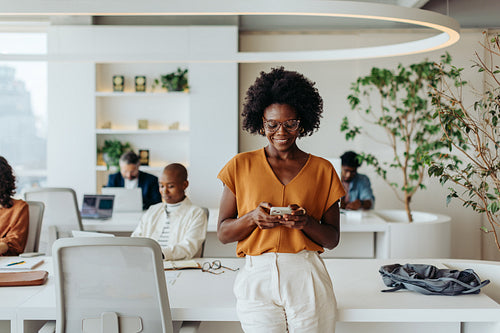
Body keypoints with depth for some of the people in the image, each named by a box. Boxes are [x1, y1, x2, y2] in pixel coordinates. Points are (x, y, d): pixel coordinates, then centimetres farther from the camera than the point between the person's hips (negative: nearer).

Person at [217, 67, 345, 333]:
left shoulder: (322, 170, 8)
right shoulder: (240, 166, 7)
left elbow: (333, 239, 8)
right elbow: (223, 233, 6)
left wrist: (306, 222, -12)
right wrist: (253, 217, -13)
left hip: (307, 280, 1)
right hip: (257, 278, 0)